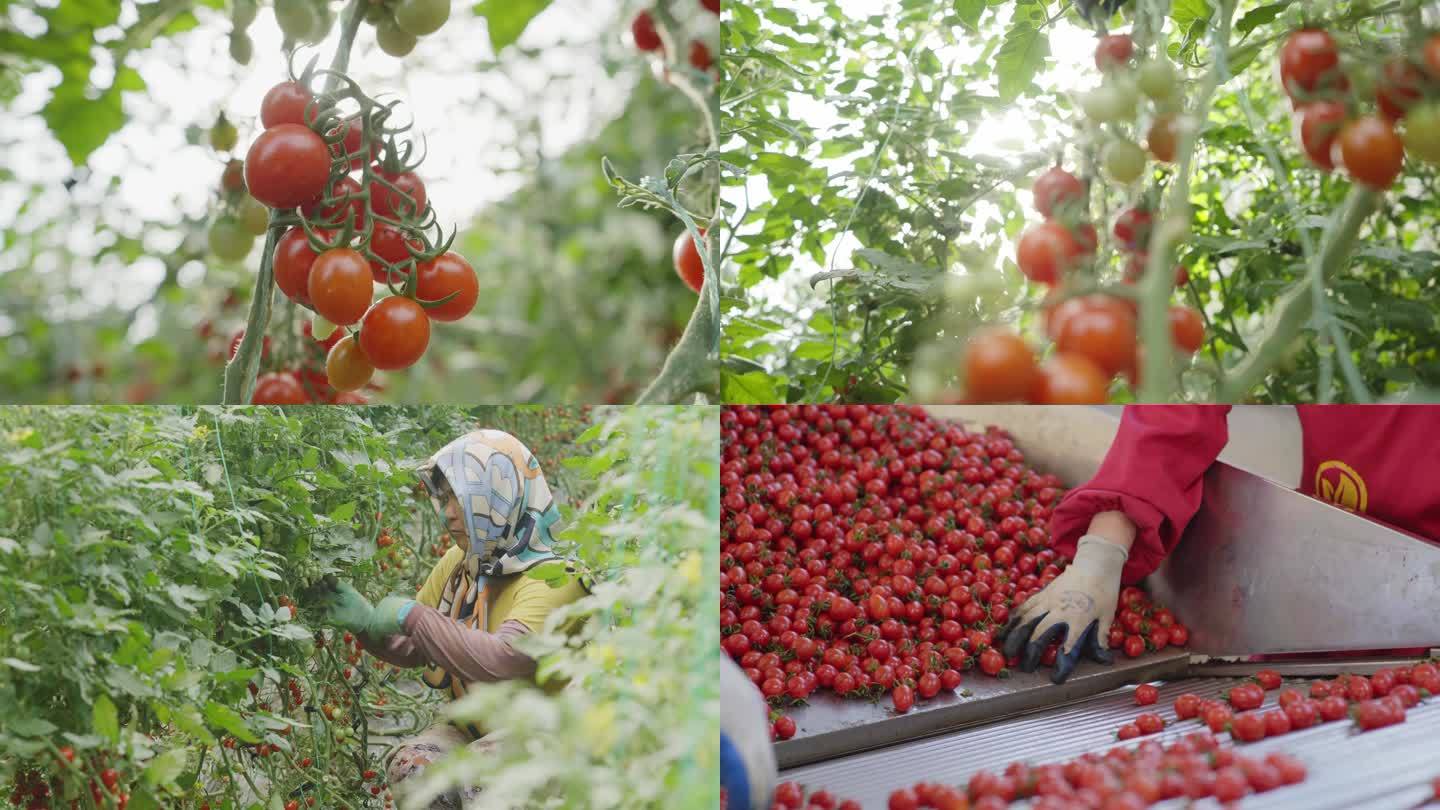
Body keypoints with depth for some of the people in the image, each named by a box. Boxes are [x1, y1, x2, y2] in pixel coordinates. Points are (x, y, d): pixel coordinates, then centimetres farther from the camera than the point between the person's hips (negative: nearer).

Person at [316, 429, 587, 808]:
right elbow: (413, 649, 12)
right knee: (411, 768, -20)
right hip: (472, 726, 7)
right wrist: (365, 621, -8)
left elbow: (499, 660, -36)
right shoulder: (459, 562, 3)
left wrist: (412, 616, -29)